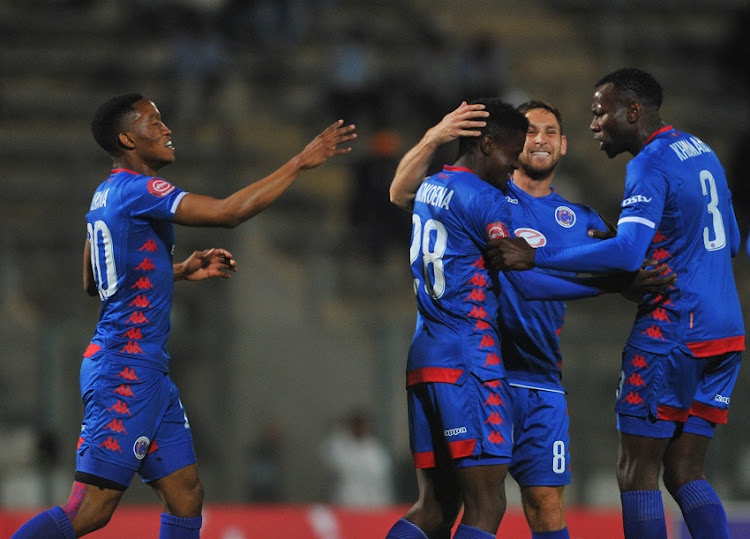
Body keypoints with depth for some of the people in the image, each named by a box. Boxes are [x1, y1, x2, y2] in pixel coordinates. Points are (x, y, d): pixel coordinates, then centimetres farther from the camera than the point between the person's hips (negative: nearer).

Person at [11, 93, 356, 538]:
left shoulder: (107, 197, 16)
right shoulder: (135, 190, -14)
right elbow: (229, 211, -22)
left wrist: (180, 271, 22)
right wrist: (301, 163, -15)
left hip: (148, 372, 10)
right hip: (126, 371, -10)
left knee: (186, 495, 7)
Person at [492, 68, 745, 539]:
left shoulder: (650, 165, -12)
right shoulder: (700, 152, 16)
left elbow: (627, 253, -26)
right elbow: (731, 241, 26)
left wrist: (535, 258, -24)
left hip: (671, 332, -9)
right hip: (725, 329, 9)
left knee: (637, 473, -3)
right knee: (686, 472, 10)